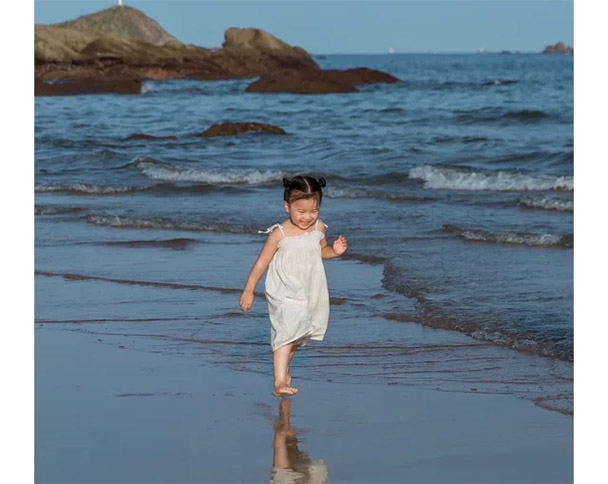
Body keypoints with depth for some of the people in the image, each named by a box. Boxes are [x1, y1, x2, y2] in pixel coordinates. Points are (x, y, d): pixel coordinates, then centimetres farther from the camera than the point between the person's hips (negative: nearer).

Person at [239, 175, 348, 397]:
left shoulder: (319, 228, -2)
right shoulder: (279, 234, -17)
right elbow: (261, 263, -9)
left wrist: (335, 250, -4)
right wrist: (248, 291, -6)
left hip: (311, 294, 6)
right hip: (285, 296, -6)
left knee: (297, 335, 19)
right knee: (287, 331, -21)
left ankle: (283, 367, 43)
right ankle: (279, 381, -26)